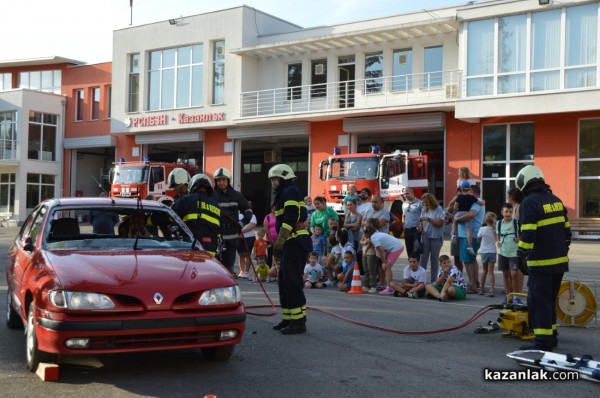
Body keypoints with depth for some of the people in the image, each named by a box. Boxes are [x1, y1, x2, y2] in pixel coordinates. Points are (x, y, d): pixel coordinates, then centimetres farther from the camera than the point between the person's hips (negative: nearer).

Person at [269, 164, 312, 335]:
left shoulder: (290, 192, -9)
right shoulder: (284, 194, 24)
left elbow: (290, 219, -20)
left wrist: (278, 244, -21)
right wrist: (279, 248, 25)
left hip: (296, 242, -11)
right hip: (292, 243, 11)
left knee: (292, 282, -11)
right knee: (284, 281, 13)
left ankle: (299, 322, -9)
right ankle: (288, 318, 19)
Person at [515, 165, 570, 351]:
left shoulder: (529, 202, -13)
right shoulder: (555, 200, 12)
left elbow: (528, 234, -20)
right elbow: (567, 230, 16)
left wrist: (521, 252, -7)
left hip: (541, 262, -8)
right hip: (560, 260, 8)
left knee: (538, 302, -3)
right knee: (550, 300, 19)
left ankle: (543, 341, -4)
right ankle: (551, 336, 25)